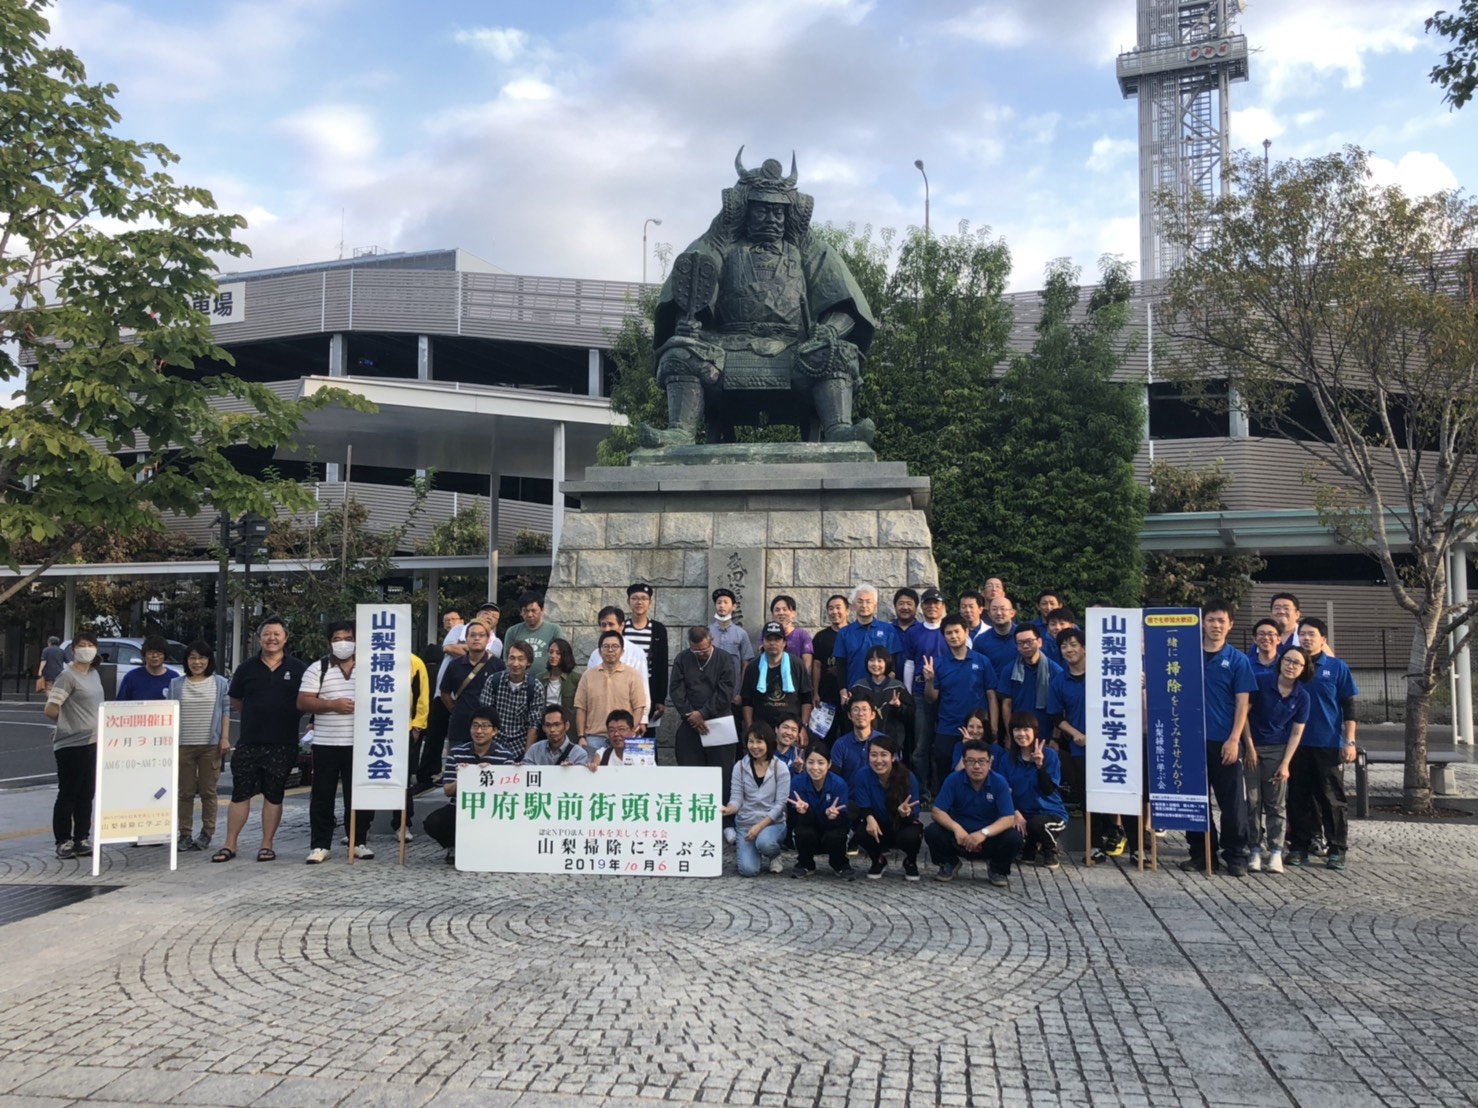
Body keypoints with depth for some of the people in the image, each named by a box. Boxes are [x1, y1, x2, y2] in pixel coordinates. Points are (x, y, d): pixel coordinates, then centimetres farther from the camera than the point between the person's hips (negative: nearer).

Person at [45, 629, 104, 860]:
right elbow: (50, 710, -16)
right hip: (71, 744, -7)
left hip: (93, 743, 7)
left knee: (86, 794, 12)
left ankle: (82, 839, 19)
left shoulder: (94, 674, 11)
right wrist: (66, 722, 0)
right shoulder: (68, 676, -12)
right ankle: (63, 841, 10)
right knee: (68, 795, 1)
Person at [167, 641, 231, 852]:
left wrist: (225, 738, -4)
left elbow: (226, 712, 5)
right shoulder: (176, 684, 8)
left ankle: (207, 833, 10)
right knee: (185, 792, 5)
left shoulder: (220, 683, 6)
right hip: (183, 745, 1)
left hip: (211, 745, -1)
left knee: (208, 791, 4)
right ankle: (185, 834, 10)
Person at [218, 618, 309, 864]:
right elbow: (236, 701, 17)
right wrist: (256, 717, 13)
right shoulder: (246, 669, 6)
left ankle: (266, 845, 14)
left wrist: (290, 717, 3)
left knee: (273, 796, 6)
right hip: (248, 743, 1)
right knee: (240, 794, 4)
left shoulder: (299, 669, 1)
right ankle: (230, 845, 12)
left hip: (282, 745, -1)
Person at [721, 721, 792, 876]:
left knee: (764, 842, -37)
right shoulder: (740, 767, 1)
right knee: (748, 870, -20)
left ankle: (774, 855, 2)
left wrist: (760, 826, -19)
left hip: (773, 823, -1)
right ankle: (743, 850, 18)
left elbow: (780, 804, -8)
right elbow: (736, 799, -3)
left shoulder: (780, 768, -5)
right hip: (745, 824, 1)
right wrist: (728, 809, -27)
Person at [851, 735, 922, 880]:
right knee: (861, 830, -32)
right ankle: (878, 860, 5)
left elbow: (913, 815, -21)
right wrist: (870, 818, -40)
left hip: (902, 827, -1)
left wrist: (905, 813, -46)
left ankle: (911, 862, 5)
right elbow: (864, 808, -16)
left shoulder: (908, 778, -21)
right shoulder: (862, 777, -18)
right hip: (877, 828, 1)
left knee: (911, 835, -35)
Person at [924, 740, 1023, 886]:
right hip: (960, 836, 0)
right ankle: (949, 863, 6)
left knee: (1013, 838, -30)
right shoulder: (953, 780, -13)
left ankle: (997, 868, 4)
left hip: (990, 837, 0)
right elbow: (938, 811, -16)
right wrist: (956, 828, -37)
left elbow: (1008, 818, -21)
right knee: (932, 832, -26)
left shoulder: (999, 782, -14)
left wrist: (984, 833, -39)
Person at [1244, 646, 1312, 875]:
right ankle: (1256, 850, 10)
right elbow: (1245, 712, -4)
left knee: (1276, 803, 1)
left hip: (1278, 750, 1)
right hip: (1254, 747, -1)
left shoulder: (1302, 696, -4)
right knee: (1253, 801, 2)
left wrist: (1285, 763, -8)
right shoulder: (1262, 682, -10)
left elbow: (1296, 733, -2)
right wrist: (1249, 746, -6)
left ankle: (1276, 852, 5)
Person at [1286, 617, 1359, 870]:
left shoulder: (1337, 667, 1)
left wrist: (1349, 741, -4)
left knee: (1331, 798, 3)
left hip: (1329, 744, -2)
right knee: (1298, 798, 6)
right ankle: (1299, 847, 13)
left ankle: (1337, 850, 11)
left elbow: (1348, 707, 3)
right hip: (1297, 743, 2)